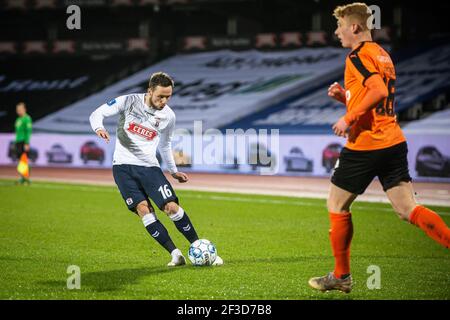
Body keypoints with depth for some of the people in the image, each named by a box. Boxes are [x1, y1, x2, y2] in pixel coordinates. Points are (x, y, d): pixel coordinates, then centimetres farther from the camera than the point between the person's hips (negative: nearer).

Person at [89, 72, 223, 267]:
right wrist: (99, 128, -25)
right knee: (143, 209, -18)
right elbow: (97, 113, -3)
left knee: (172, 207, -12)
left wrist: (173, 171, 24)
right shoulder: (128, 102, -7)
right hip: (123, 166, -2)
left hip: (149, 166, 2)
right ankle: (175, 254, -15)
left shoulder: (168, 116, 1)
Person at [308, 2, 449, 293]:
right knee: (408, 209, 2)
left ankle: (341, 277, 16)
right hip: (394, 142, 8)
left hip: (364, 146, -8)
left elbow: (379, 91, -27)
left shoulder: (358, 56, -10)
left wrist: (349, 119, -21)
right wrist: (345, 96, 14)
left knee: (337, 205, 9)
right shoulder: (382, 55, 19)